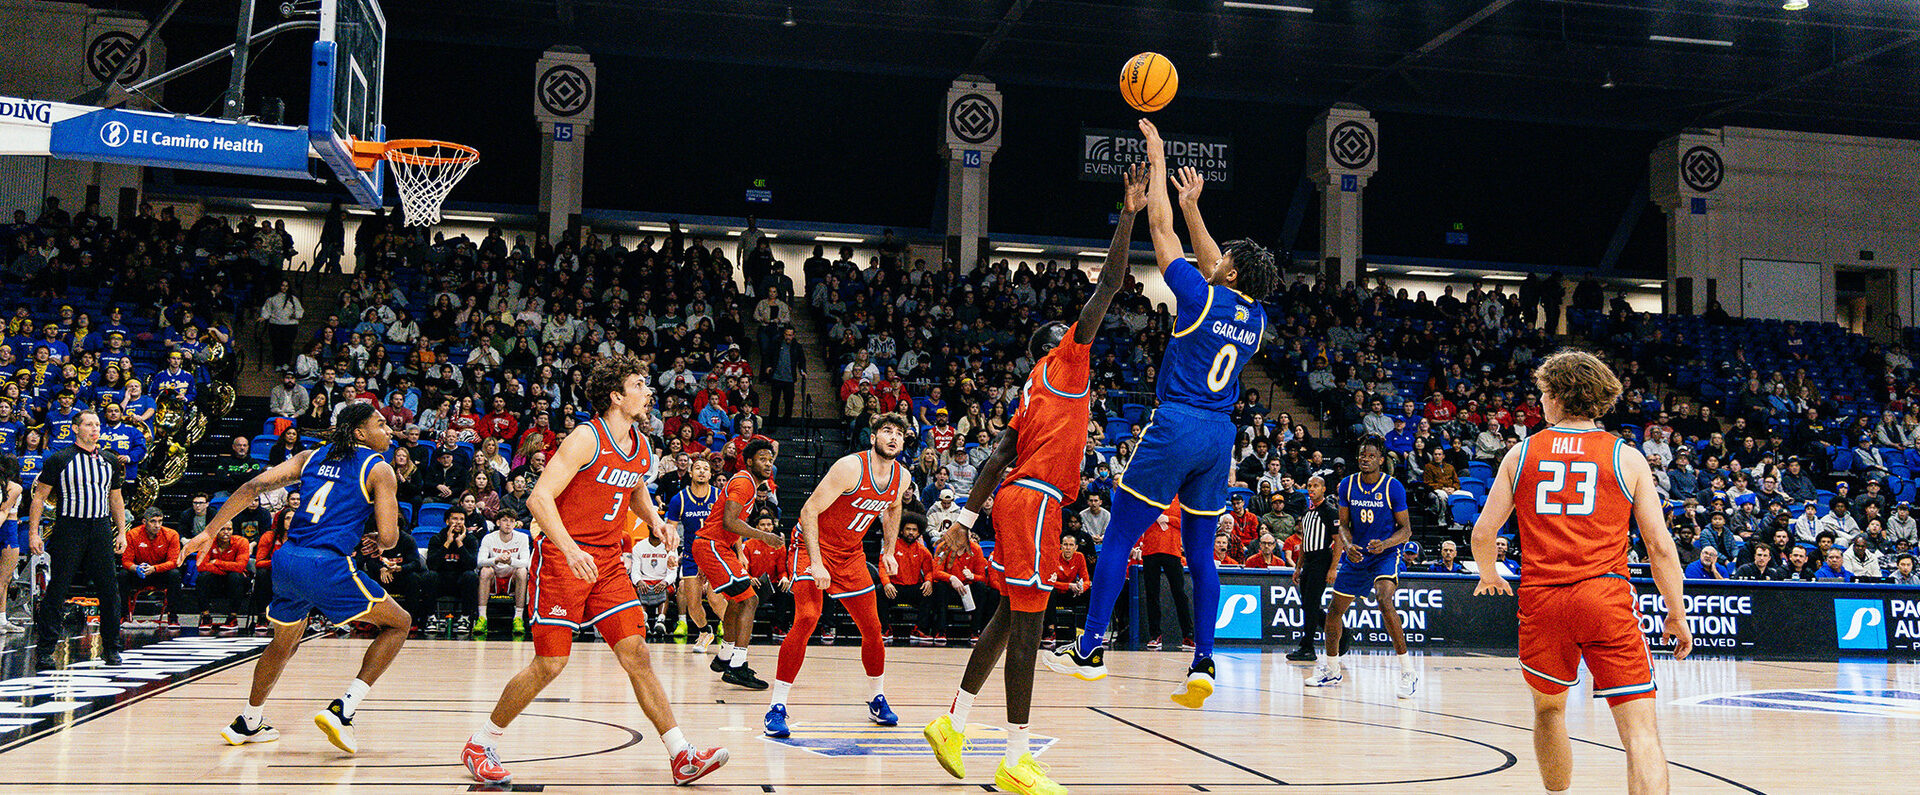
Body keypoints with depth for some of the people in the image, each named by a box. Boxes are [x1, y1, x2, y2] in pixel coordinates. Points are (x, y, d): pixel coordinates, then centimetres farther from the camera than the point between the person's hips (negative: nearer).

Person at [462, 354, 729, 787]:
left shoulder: (642, 446, 9)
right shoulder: (587, 438, -14)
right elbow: (539, 498, -20)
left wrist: (653, 520, 9)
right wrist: (570, 548, -32)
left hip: (608, 564, 6)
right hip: (562, 560, -6)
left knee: (636, 653, -1)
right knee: (549, 663, -5)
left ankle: (683, 758, -2)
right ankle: (480, 745, 14)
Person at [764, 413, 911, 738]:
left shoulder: (902, 478, -3)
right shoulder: (851, 468, -24)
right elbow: (809, 511, -24)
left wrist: (888, 551, 14)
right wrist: (816, 563, -30)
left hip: (851, 555, 7)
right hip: (814, 546, -7)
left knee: (872, 630, 7)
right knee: (806, 619, -24)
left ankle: (877, 701, 29)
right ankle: (776, 708, -18)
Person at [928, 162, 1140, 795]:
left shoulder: (1033, 395, 23)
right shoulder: (1064, 362, 0)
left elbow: (999, 456, 18)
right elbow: (1109, 286, -7)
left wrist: (968, 515, 17)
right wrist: (1129, 213, -6)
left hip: (1016, 499, 10)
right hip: (1034, 502, -10)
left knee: (1012, 616, 17)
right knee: (1026, 623, -10)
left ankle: (953, 722, 23)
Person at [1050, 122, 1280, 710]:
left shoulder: (1201, 297, -7)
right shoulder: (1255, 316, 10)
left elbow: (1160, 229, 0)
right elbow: (1213, 265, 27)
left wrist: (1157, 158, 10)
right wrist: (1192, 206, 31)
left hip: (1176, 429, -6)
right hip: (1220, 438, 6)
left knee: (1118, 540, 1)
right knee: (1201, 555, 10)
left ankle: (1090, 651, 2)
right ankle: (1203, 665, 6)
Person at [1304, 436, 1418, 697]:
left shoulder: (1393, 487, -12)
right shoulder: (1348, 485, -2)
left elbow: (1406, 530, -8)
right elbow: (1344, 524, 5)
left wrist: (1384, 544, -27)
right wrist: (1348, 545, -16)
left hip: (1386, 555, -5)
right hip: (1356, 556, 5)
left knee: (1384, 600, -30)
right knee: (1334, 611, 9)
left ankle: (1408, 672, -24)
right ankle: (1331, 670, 30)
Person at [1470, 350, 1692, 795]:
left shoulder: (1521, 453, 7)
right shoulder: (1627, 458, 4)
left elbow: (1483, 532, 7)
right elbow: (1659, 546, 1)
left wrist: (1489, 578, 27)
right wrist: (1677, 615, 10)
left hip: (1541, 598, 2)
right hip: (1606, 597, -2)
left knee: (1548, 709, 25)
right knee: (1641, 729, -6)